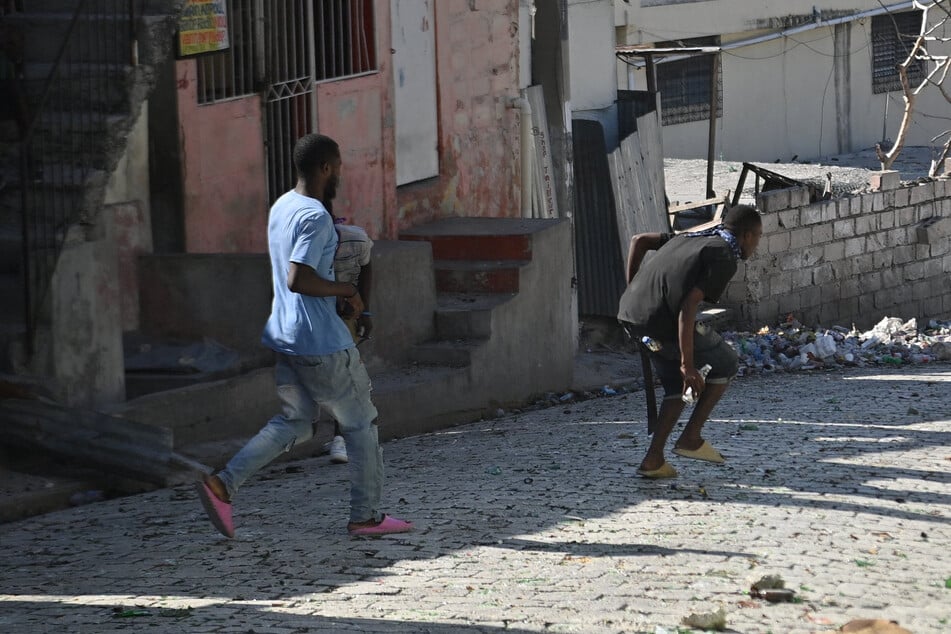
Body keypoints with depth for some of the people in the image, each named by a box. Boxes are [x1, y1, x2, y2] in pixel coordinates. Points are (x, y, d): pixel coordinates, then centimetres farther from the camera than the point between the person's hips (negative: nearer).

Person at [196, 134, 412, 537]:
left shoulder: (280, 208, 11)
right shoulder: (315, 217, -19)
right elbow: (298, 279, -28)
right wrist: (345, 290, -16)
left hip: (284, 337, 9)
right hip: (322, 342, -9)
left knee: (292, 423, 13)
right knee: (360, 424, 6)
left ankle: (224, 483, -1)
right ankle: (366, 516, 11)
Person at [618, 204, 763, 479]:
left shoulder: (694, 239, 22)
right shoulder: (725, 259, -5)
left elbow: (639, 240, 24)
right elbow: (688, 305, -16)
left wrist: (631, 289, 26)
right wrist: (687, 364, -16)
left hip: (629, 313, 8)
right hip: (663, 322, -8)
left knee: (677, 385, 24)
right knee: (725, 363, 15)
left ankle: (654, 459, 16)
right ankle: (690, 438, 13)